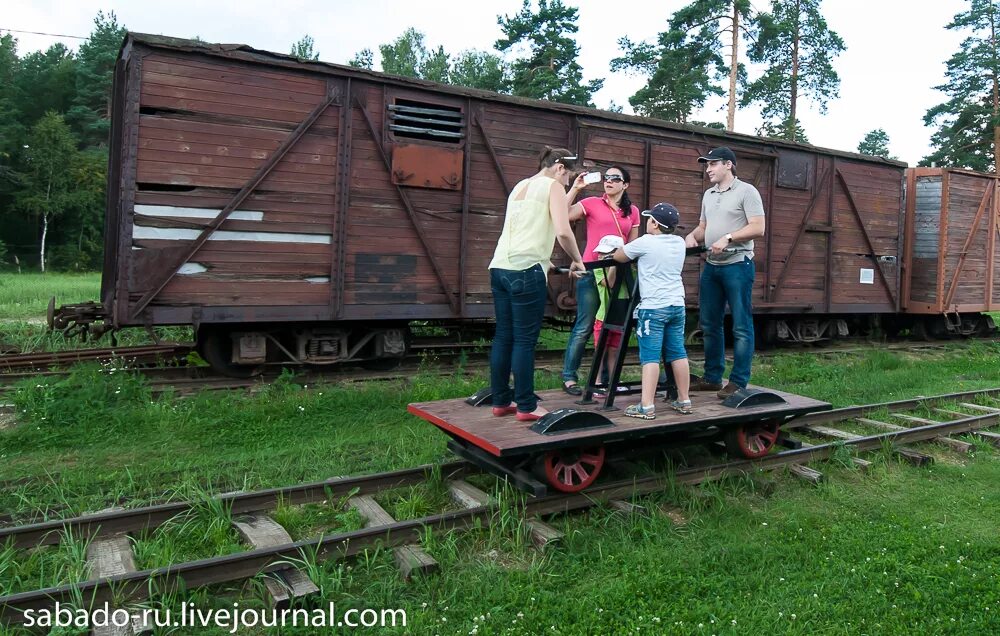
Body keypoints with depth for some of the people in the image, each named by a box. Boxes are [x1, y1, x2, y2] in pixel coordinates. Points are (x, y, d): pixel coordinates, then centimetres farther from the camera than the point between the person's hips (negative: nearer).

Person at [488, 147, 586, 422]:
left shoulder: (521, 186, 23)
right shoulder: (552, 185, 0)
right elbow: (563, 231, -14)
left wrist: (573, 191, 37)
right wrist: (577, 261, 0)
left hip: (500, 267, 8)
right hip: (526, 271, -8)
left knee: (504, 337, 11)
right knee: (525, 340, -2)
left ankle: (501, 401, 17)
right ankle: (526, 406, 4)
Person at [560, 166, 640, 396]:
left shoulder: (633, 211, 12)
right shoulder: (591, 203, 1)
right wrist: (575, 188, -12)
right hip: (591, 271, -4)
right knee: (584, 327, -4)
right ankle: (569, 376, 5)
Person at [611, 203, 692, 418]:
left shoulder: (644, 243, -8)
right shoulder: (680, 243, 10)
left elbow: (618, 257, 6)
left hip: (653, 308, -6)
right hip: (677, 305, 6)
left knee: (650, 356, -8)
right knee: (678, 353, 12)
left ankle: (646, 406, -10)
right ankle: (684, 400, 19)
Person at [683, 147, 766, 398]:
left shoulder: (746, 191, -5)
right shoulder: (709, 195, 17)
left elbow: (758, 228, -12)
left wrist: (727, 238, -20)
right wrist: (692, 236, 2)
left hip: (737, 265, -8)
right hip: (711, 266, 8)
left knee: (741, 326, -3)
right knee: (710, 324, 11)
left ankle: (738, 382, 1)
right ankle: (712, 378, 20)